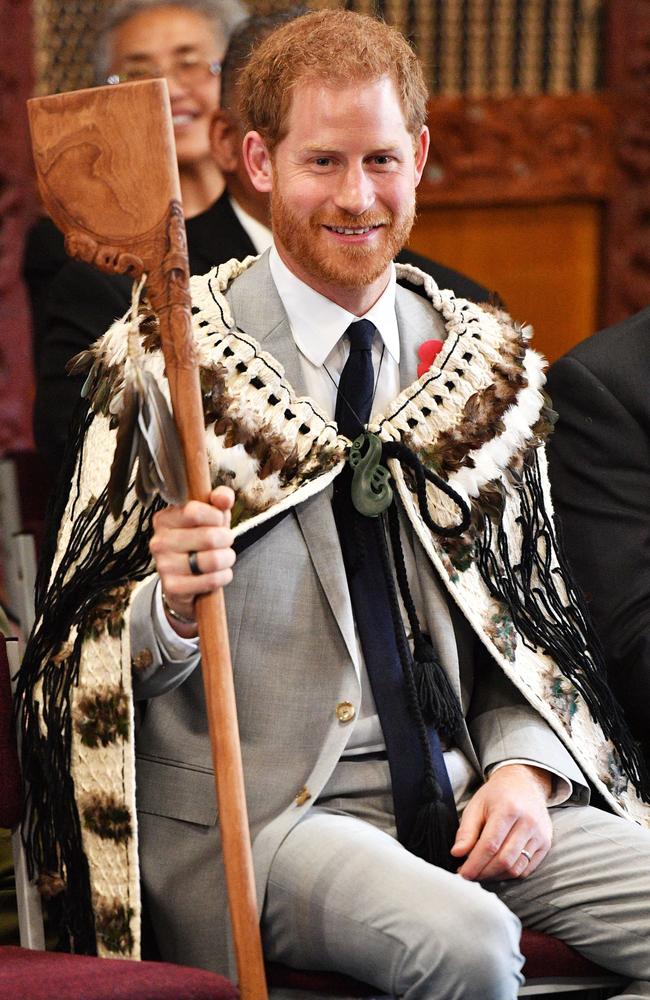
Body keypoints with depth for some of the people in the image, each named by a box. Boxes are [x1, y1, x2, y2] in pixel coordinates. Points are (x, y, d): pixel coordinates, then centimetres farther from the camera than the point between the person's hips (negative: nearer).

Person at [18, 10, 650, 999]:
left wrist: (523, 768, -2)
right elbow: (100, 655, -1)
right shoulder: (171, 364, -1)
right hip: (252, 807, -4)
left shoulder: (484, 364, 13)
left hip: (462, 797, 5)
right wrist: (173, 604, -24)